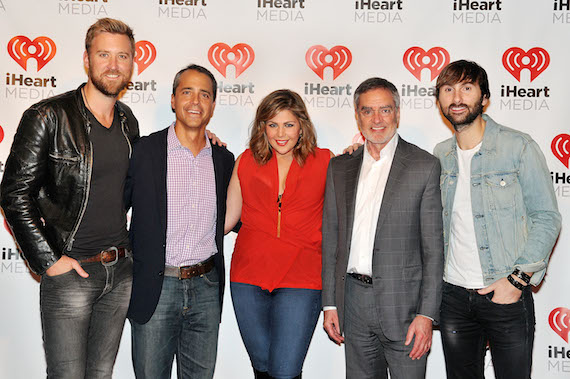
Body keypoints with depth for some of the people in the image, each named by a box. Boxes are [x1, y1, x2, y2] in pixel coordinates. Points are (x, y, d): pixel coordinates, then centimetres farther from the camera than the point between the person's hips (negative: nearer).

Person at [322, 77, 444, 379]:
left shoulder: (424, 166, -3)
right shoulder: (339, 168, 8)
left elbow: (433, 247, -5)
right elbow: (331, 240, 10)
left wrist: (427, 314, -10)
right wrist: (329, 303, 6)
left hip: (402, 301, -3)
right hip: (353, 301, 4)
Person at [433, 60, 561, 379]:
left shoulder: (519, 147, -6)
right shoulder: (440, 155, 8)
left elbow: (547, 218, -7)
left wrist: (517, 279, -13)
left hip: (507, 296, -4)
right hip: (454, 293, 4)